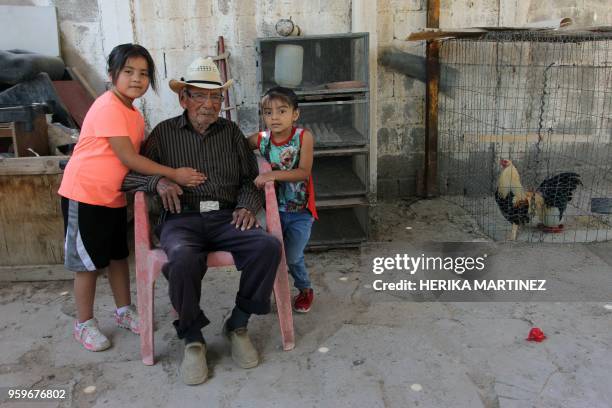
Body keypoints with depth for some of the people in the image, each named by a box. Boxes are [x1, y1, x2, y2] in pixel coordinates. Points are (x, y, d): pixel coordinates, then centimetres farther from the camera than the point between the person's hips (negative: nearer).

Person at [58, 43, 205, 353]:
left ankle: (124, 311, 34)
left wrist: (162, 181, -6)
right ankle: (84, 324, 20)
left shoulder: (135, 114, 8)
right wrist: (174, 174, -23)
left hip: (114, 197, 8)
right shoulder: (108, 107, -20)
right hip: (85, 195, -8)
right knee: (89, 262, 3)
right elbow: (128, 158, -23)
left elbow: (138, 156, 9)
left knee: (119, 255, 17)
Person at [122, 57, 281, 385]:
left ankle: (238, 325, -8)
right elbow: (128, 175, 9)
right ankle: (192, 339, -12)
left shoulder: (231, 131, 17)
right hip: (182, 219, -2)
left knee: (268, 246, -28)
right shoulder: (164, 132, 11)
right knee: (184, 259, -37)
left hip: (226, 216, 2)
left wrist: (247, 205, -4)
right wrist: (158, 181, -11)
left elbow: (250, 178, 16)